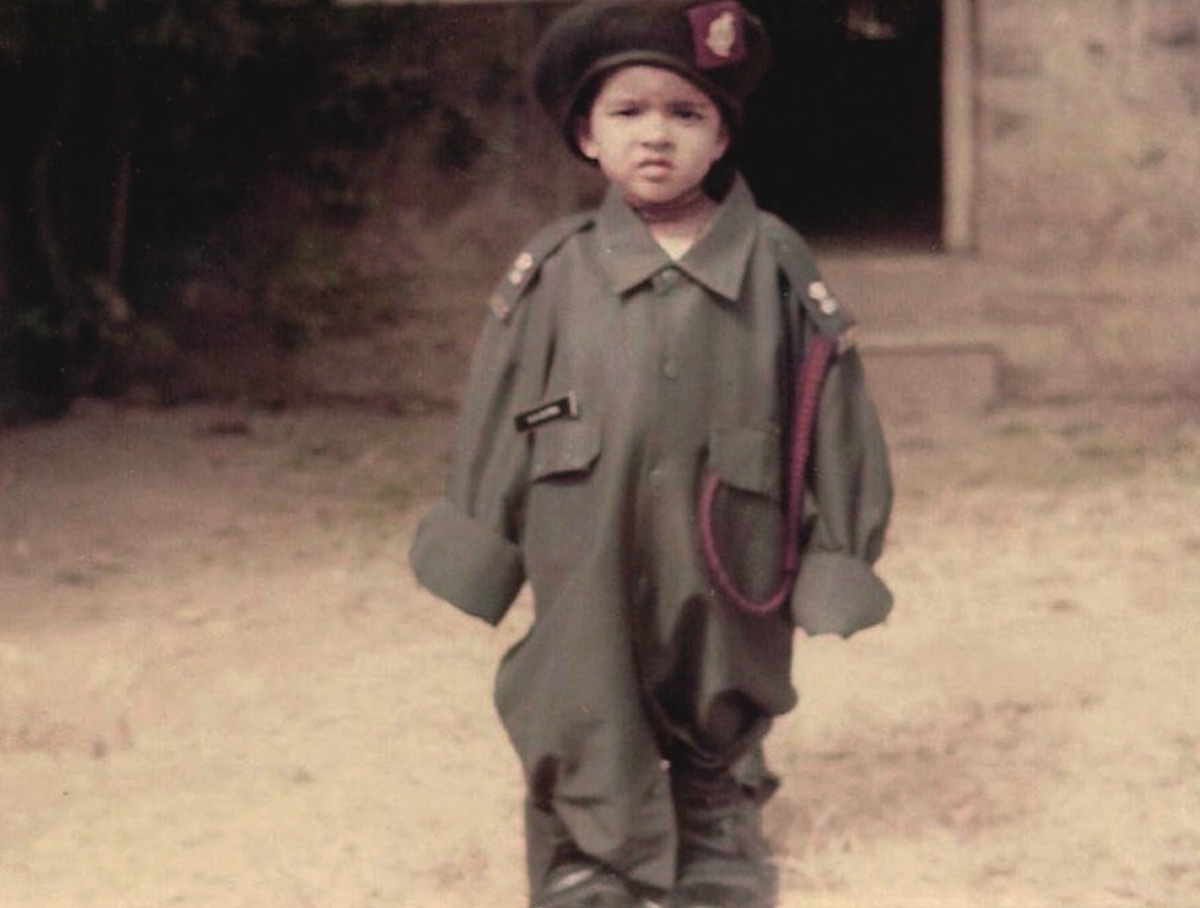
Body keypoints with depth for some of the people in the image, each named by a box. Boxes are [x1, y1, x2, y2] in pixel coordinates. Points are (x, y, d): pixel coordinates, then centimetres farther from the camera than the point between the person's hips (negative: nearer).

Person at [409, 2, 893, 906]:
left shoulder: (780, 269, -2)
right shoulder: (551, 275, -1)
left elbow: (832, 423, 1)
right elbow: (494, 428, 5)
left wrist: (832, 565, 1)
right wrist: (483, 556, 7)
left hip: (727, 591, 0)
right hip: (587, 595, 0)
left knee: (722, 777, 15)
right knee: (587, 795, 4)